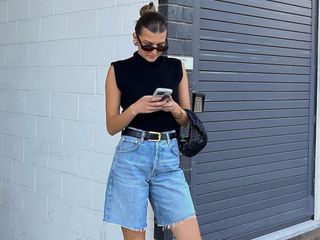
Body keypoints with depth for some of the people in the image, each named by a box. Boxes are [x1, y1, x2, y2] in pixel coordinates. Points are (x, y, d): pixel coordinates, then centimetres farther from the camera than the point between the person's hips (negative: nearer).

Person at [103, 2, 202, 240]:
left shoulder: (177, 68, 8)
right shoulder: (119, 70, 1)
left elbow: (187, 120, 12)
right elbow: (112, 126, 2)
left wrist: (174, 109, -10)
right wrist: (135, 108, -16)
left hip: (168, 159, 2)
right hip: (131, 158, -2)